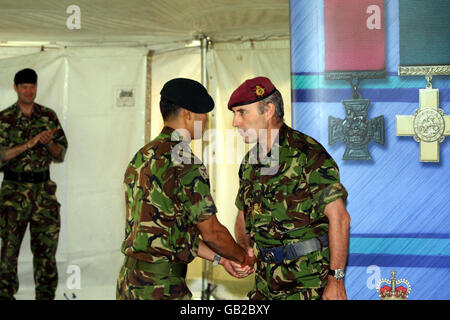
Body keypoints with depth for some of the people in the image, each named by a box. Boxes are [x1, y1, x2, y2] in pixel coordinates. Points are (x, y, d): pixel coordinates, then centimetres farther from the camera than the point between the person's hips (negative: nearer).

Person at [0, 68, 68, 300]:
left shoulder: (49, 116, 7)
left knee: (46, 246, 4)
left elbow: (61, 155, 9)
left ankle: (46, 295, 15)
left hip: (44, 188, 2)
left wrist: (49, 143, -11)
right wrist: (29, 143, -19)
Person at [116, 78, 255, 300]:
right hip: (159, 287, -9)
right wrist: (245, 259, 10)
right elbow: (212, 232, -8)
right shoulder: (185, 163, -16)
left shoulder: (142, 157, 11)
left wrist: (220, 258, 15)